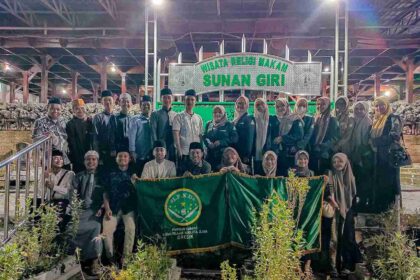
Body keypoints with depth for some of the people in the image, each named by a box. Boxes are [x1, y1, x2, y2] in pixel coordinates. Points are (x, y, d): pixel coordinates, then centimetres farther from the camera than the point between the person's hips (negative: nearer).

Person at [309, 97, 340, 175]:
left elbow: (334, 138, -5)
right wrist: (310, 147, 0)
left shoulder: (332, 120, 0)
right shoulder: (315, 118, 13)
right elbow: (311, 135, 13)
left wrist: (324, 145, -18)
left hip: (325, 154, -4)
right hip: (313, 152, 4)